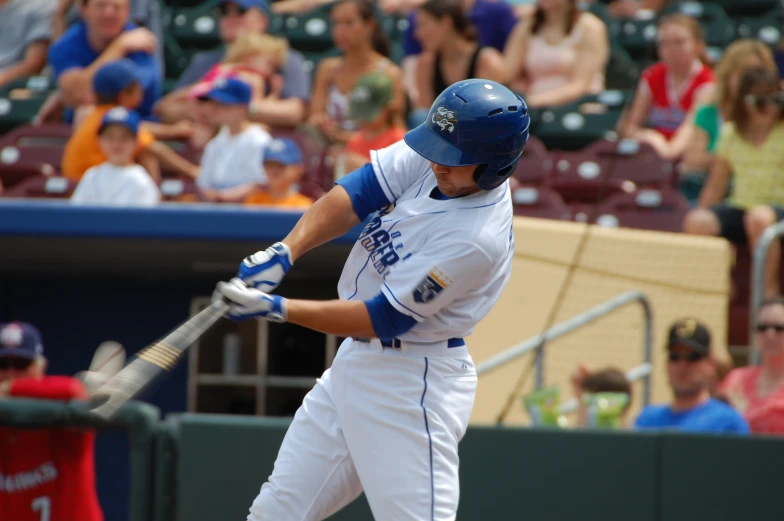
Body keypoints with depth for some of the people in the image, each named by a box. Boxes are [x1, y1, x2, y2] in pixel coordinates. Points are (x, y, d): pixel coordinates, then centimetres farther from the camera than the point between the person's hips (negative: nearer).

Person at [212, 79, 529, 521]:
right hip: (354, 363, 9)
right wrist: (285, 252, -22)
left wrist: (276, 310, -23)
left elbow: (384, 319, -23)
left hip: (411, 388, -9)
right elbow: (354, 194, -6)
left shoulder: (478, 238, -27)